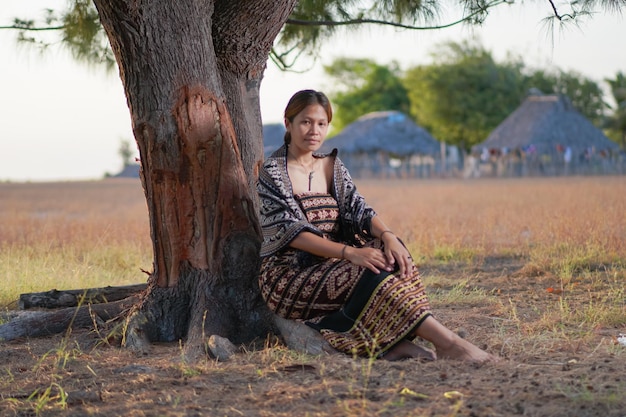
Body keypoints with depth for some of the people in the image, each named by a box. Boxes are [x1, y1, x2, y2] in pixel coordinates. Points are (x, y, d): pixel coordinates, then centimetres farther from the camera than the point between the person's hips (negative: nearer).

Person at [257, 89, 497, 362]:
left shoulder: (331, 166, 13)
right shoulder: (272, 172, -7)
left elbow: (358, 211, 1)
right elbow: (292, 232, -19)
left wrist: (388, 236, -22)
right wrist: (349, 252, -30)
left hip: (330, 262, 6)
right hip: (288, 273, -6)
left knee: (389, 255, -21)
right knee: (370, 273, -29)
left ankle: (392, 342, -35)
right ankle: (446, 342, -34)